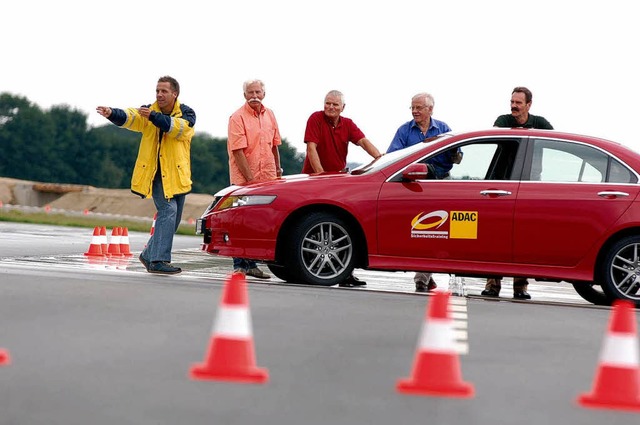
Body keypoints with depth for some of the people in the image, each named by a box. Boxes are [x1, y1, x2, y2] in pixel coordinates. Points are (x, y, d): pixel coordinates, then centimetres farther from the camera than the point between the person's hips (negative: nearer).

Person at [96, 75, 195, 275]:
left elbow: (178, 127, -23)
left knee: (173, 220, 10)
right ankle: (159, 260, -21)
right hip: (156, 174, -3)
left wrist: (154, 117, -33)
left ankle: (149, 255, 27)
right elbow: (130, 117, -19)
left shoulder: (186, 113, -1)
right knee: (168, 210, -19)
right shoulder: (148, 111, 0)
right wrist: (112, 113, -40)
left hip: (177, 174, 3)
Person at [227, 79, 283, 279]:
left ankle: (252, 264, 14)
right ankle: (240, 265, 3)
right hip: (243, 178, -6)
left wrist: (277, 168, 23)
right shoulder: (238, 117, -9)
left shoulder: (269, 115, 11)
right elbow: (238, 151, -14)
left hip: (266, 178, 6)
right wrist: (249, 178, -17)